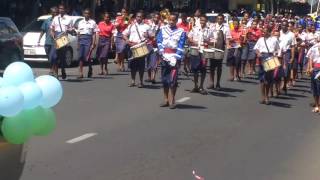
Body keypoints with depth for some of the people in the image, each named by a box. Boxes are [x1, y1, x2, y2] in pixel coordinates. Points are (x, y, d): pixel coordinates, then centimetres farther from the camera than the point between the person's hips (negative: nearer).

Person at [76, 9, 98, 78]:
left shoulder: (93, 22, 4)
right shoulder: (80, 22, 14)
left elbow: (94, 34, 0)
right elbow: (78, 33, 15)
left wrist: (93, 43, -7)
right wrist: (78, 43, 9)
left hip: (88, 39, -3)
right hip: (81, 39, 3)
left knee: (87, 56, -8)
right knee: (81, 56, -3)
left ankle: (90, 69, 20)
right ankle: (80, 73, -2)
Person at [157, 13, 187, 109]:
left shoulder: (181, 32, 3)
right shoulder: (163, 30, 11)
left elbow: (180, 47, -4)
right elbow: (159, 42, 2)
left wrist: (176, 58, -15)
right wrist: (163, 54, -11)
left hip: (174, 58, -3)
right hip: (164, 57, 3)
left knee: (173, 80, -10)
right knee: (164, 79, 6)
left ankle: (172, 101, -5)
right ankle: (166, 100, 13)